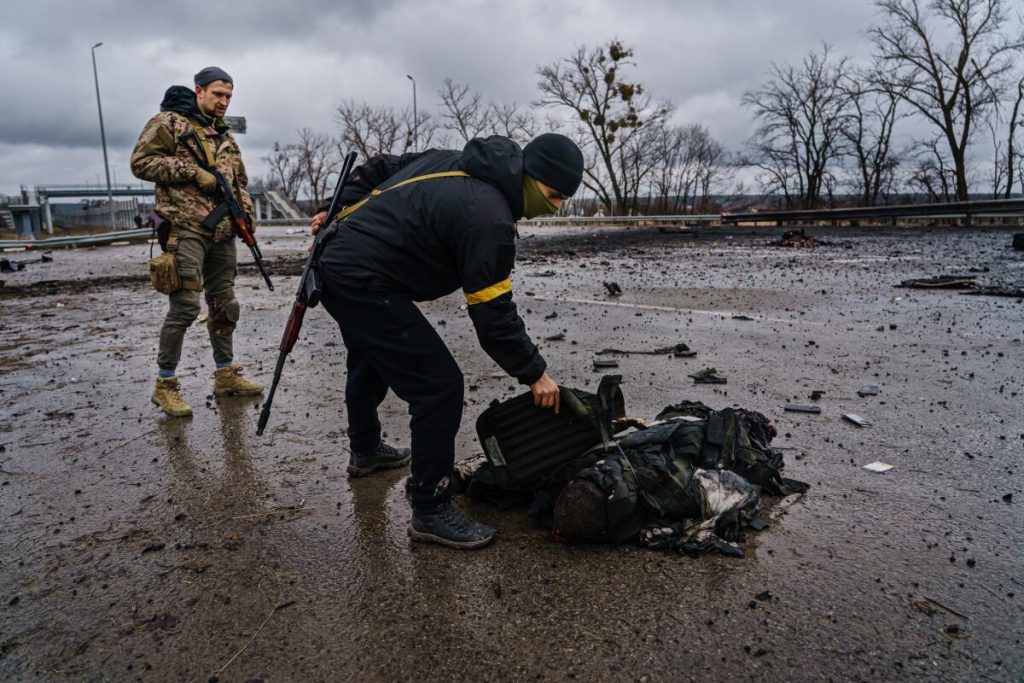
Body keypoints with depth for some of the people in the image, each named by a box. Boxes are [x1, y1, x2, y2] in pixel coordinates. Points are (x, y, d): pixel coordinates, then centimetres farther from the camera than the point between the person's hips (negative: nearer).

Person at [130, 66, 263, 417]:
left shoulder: (224, 135, 21)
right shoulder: (168, 122, 0)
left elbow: (239, 181, 24)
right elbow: (141, 162, -8)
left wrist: (247, 217, 8)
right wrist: (192, 171, -15)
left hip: (222, 231, 7)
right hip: (186, 228, -7)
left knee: (224, 304, 9)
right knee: (185, 305, -11)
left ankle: (226, 374, 20)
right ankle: (165, 384, 1)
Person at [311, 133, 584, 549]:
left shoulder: (454, 162, 8)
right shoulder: (489, 217, -21)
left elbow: (378, 169, 17)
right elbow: (493, 314, -19)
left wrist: (340, 213, 20)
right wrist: (534, 374, -10)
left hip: (336, 264, 11)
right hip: (365, 284, -11)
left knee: (370, 363, 31)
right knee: (440, 386, -11)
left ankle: (366, 451, 55)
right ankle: (430, 511, -1)